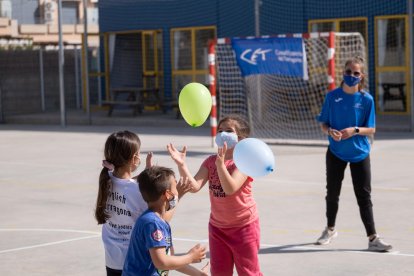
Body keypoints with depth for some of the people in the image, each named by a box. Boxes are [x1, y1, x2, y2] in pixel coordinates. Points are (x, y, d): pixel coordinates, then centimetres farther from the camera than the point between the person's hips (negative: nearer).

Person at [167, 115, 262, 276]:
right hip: (217, 226, 5)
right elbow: (194, 187, -15)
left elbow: (230, 188, -31)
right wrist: (181, 165, -28)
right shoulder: (210, 161, -1)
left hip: (243, 226, -5)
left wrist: (220, 164, -44)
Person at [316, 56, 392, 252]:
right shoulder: (332, 96, -4)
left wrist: (355, 130, -24)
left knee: (364, 197, -1)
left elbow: (371, 129, -5)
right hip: (336, 153, 2)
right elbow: (323, 124, 2)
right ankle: (330, 230, 36)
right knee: (332, 193, 15)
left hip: (359, 154, -2)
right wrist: (330, 131, -20)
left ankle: (373, 239, 2)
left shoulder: (366, 99, -7)